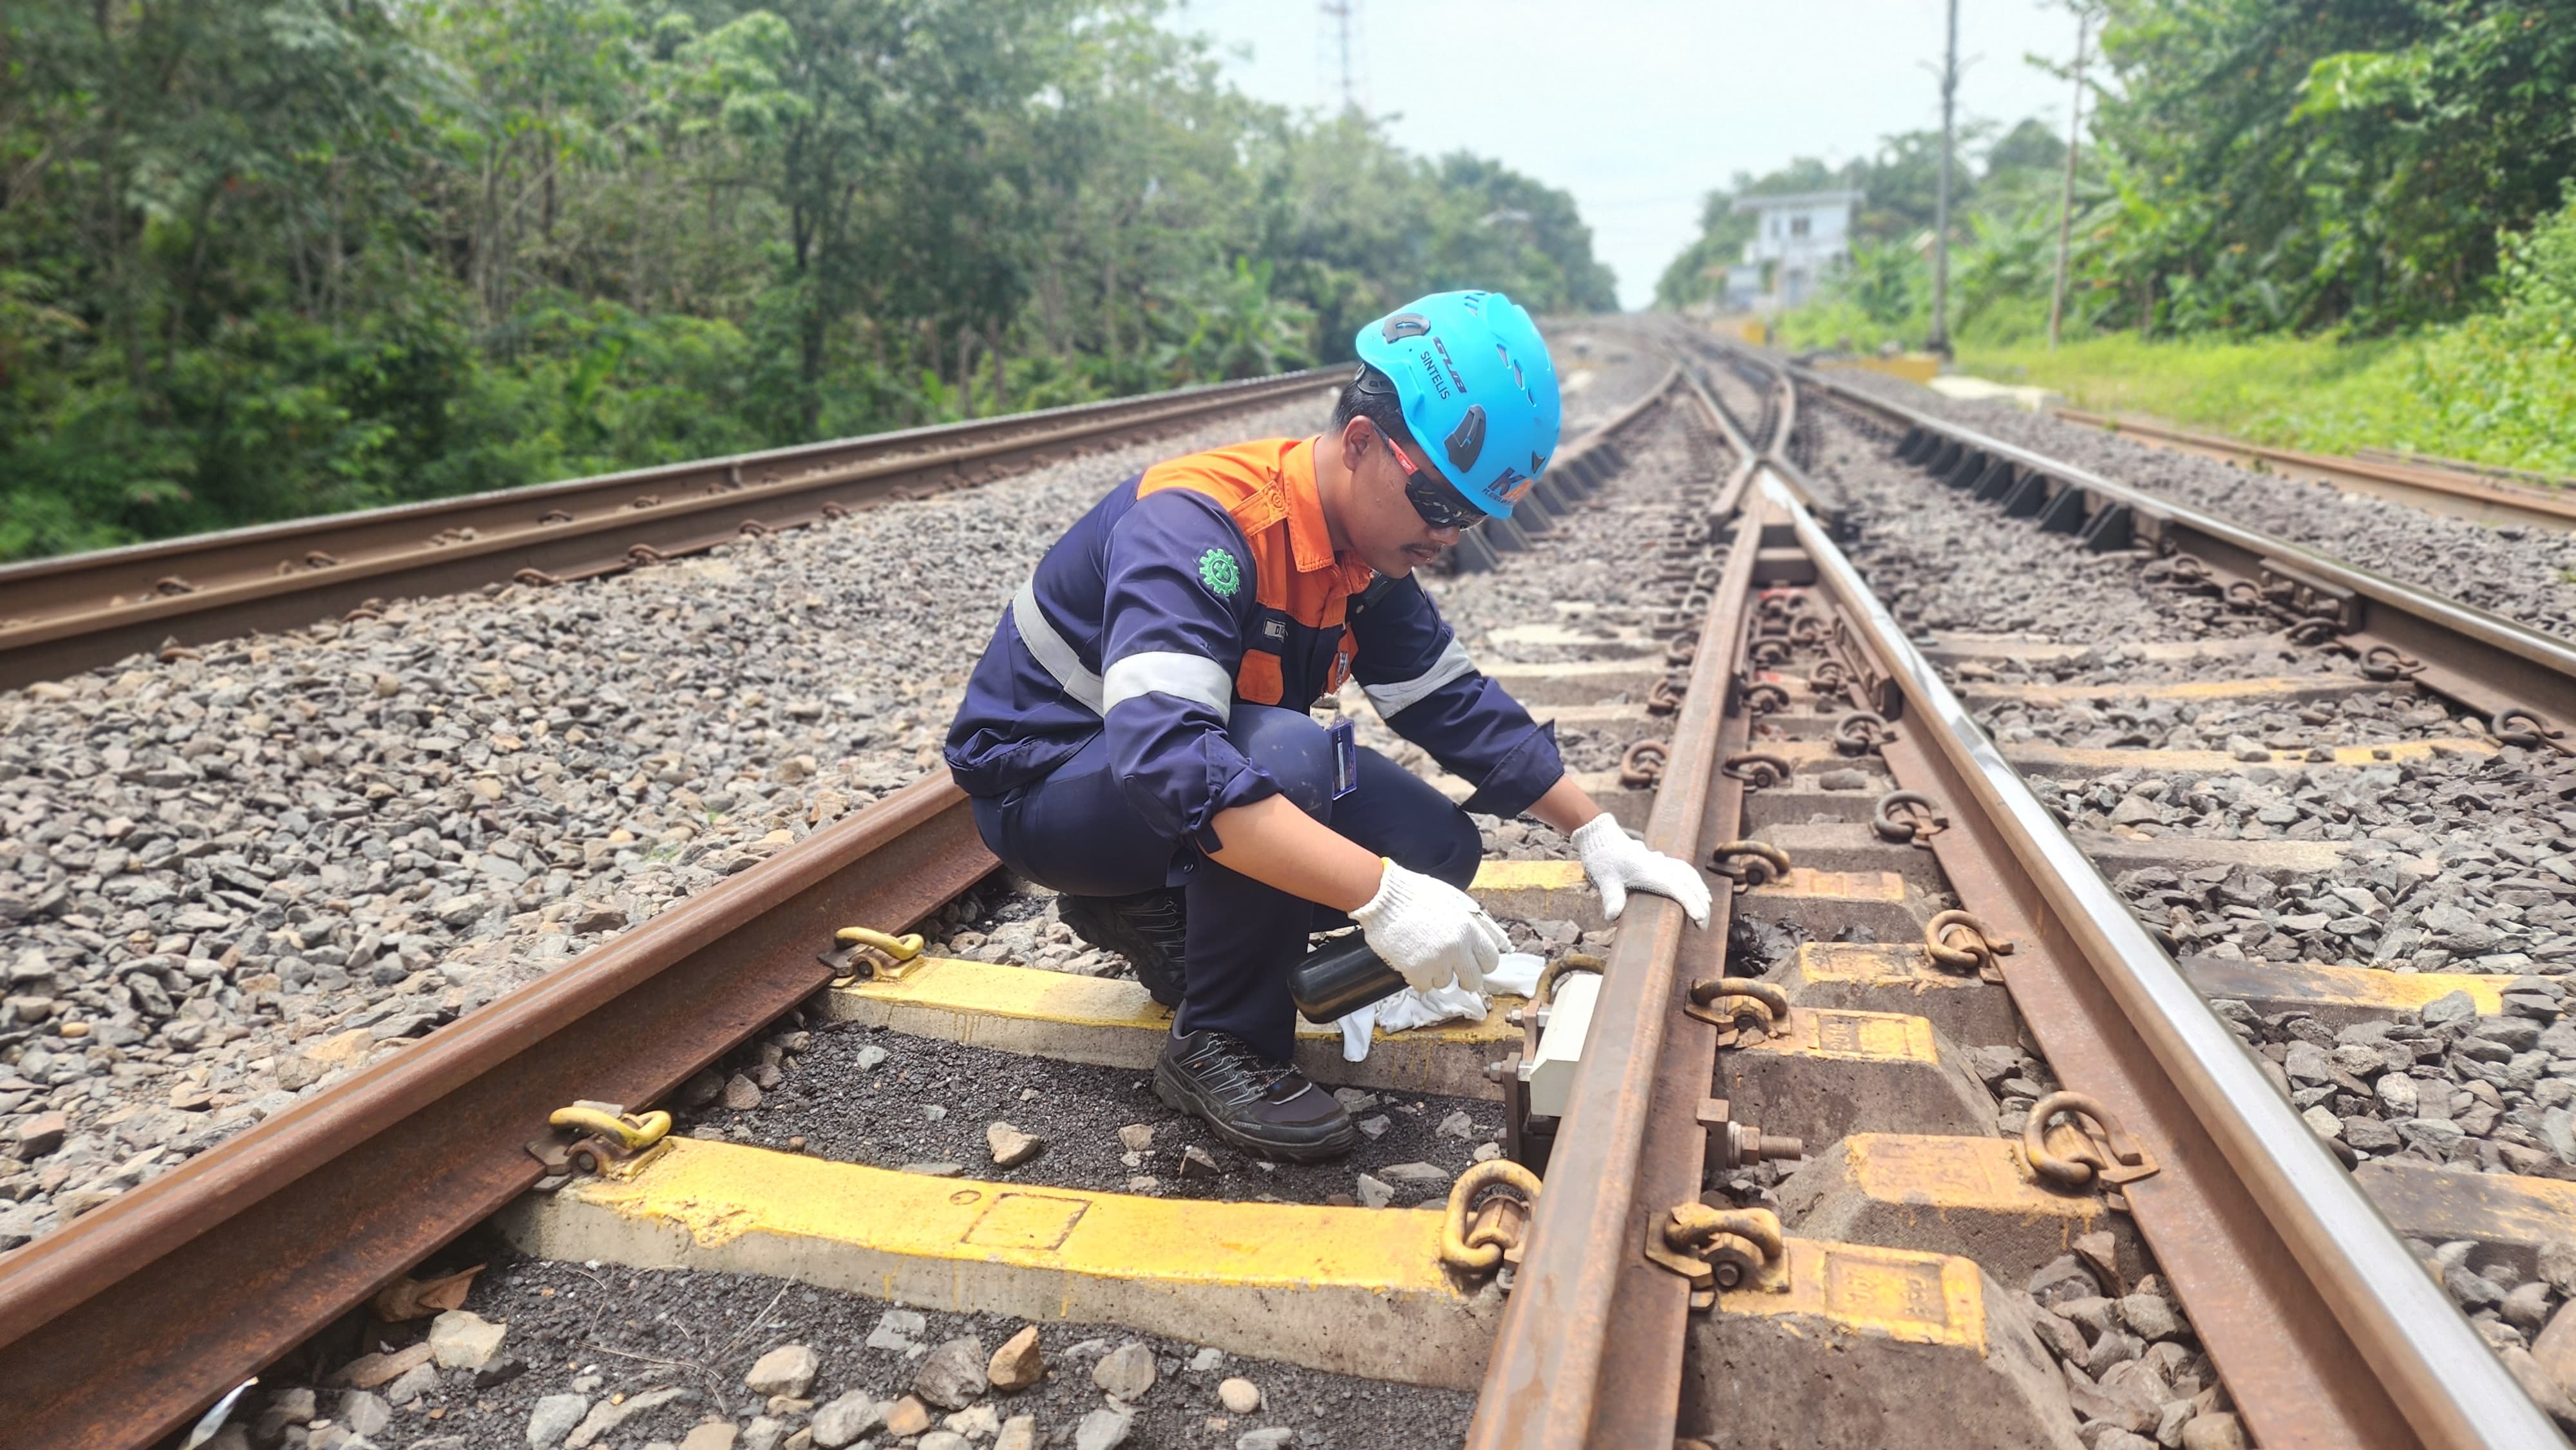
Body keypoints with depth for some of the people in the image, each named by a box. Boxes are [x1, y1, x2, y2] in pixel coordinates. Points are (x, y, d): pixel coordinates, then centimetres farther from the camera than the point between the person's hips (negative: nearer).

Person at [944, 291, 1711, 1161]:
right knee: (1287, 755, -36)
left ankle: (1153, 913, 8)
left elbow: (1456, 702, 3)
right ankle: (1220, 1044, -15)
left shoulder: (1365, 551, -5)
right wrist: (1382, 894, -48)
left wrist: (1597, 835, -4)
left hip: (1208, 758, 8)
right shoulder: (1196, 524, -32)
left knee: (1439, 846, -5)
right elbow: (1163, 757, -44)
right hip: (1044, 781, -8)